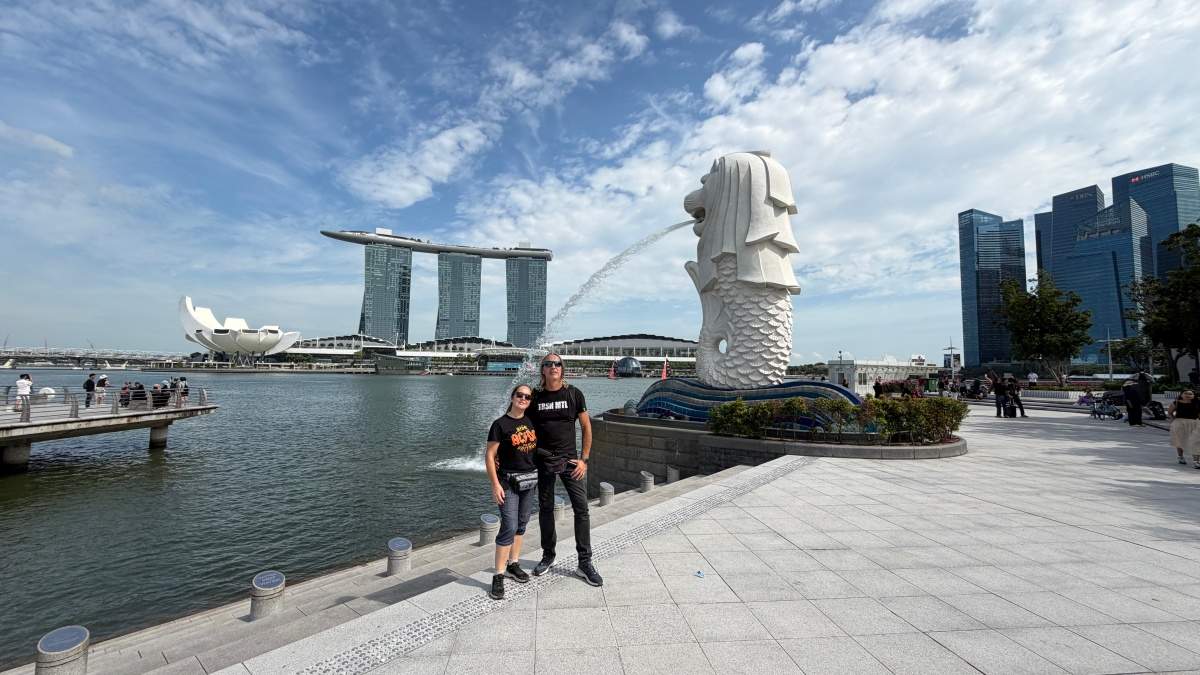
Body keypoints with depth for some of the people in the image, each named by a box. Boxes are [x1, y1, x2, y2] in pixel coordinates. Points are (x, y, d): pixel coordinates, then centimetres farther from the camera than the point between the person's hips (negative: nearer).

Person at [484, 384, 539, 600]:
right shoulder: (500, 424, -11)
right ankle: (498, 576, 0)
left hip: (530, 479, 6)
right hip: (508, 480, -6)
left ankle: (513, 564, 30)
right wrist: (495, 485, -15)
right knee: (509, 527, -9)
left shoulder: (531, 422, 5)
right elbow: (490, 456, -11)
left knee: (521, 525, 14)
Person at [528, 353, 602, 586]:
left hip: (570, 460, -1)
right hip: (543, 461, 1)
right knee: (545, 509, 12)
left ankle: (585, 563, 9)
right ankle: (548, 556, 31)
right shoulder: (535, 397, 1)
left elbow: (586, 427, 2)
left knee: (581, 508, -3)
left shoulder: (574, 394, -2)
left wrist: (584, 459, -3)